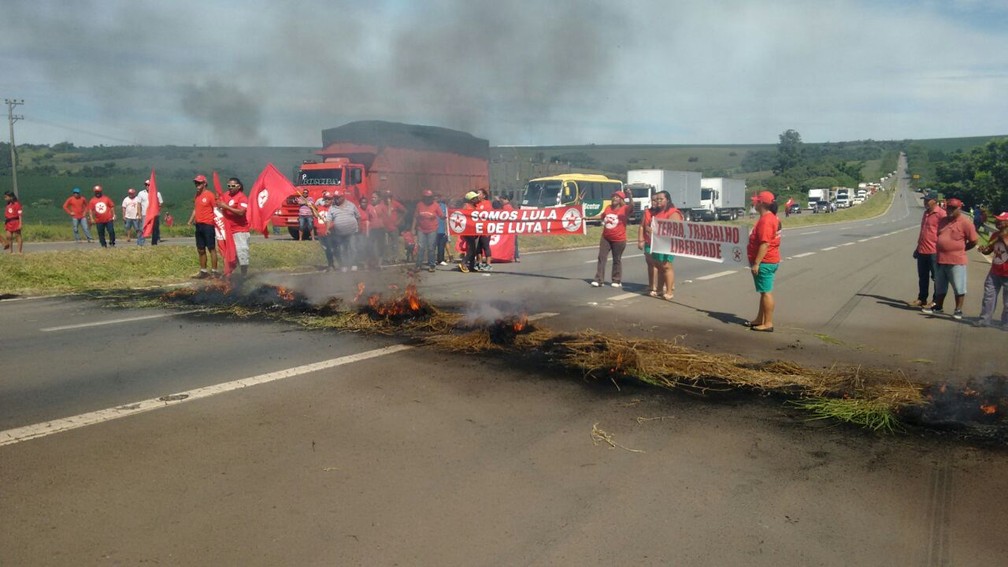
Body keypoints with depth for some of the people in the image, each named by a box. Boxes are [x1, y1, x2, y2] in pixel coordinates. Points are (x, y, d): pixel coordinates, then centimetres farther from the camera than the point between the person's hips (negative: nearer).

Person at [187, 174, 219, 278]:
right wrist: (191, 220, 10)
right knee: (200, 250, 10)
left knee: (211, 249, -3)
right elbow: (195, 209, 21)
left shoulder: (210, 195, -8)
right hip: (199, 225, 7)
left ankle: (214, 271, 0)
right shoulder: (196, 196, 13)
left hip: (208, 225, -7)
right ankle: (203, 271, 16)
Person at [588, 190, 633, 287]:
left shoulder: (625, 209, -11)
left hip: (618, 239, -5)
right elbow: (600, 216, 20)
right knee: (601, 258, 3)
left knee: (617, 260, 6)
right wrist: (589, 218, 16)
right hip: (605, 238, 5)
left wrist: (629, 196, -46)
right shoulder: (608, 208, 7)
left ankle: (617, 281, 17)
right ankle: (599, 280, 6)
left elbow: (632, 206, -31)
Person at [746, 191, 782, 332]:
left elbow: (765, 244, -26)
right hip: (770, 261, 11)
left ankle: (768, 324, 0)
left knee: (766, 292, -5)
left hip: (764, 262, -11)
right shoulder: (772, 217, 13)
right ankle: (760, 319, 27)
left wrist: (756, 263, -25)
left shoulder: (765, 220, -20)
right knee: (764, 292, 17)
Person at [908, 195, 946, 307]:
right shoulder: (926, 213, 14)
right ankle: (921, 299, 21)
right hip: (922, 251, 8)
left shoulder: (941, 214, -12)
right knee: (922, 277, 13)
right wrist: (918, 248, 23)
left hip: (934, 252, -8)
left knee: (936, 277, 3)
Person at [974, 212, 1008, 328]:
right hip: (994, 272, 6)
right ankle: (984, 319, 14)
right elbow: (989, 250, 14)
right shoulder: (995, 235, 5)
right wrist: (983, 250, -8)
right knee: (988, 295, 8)